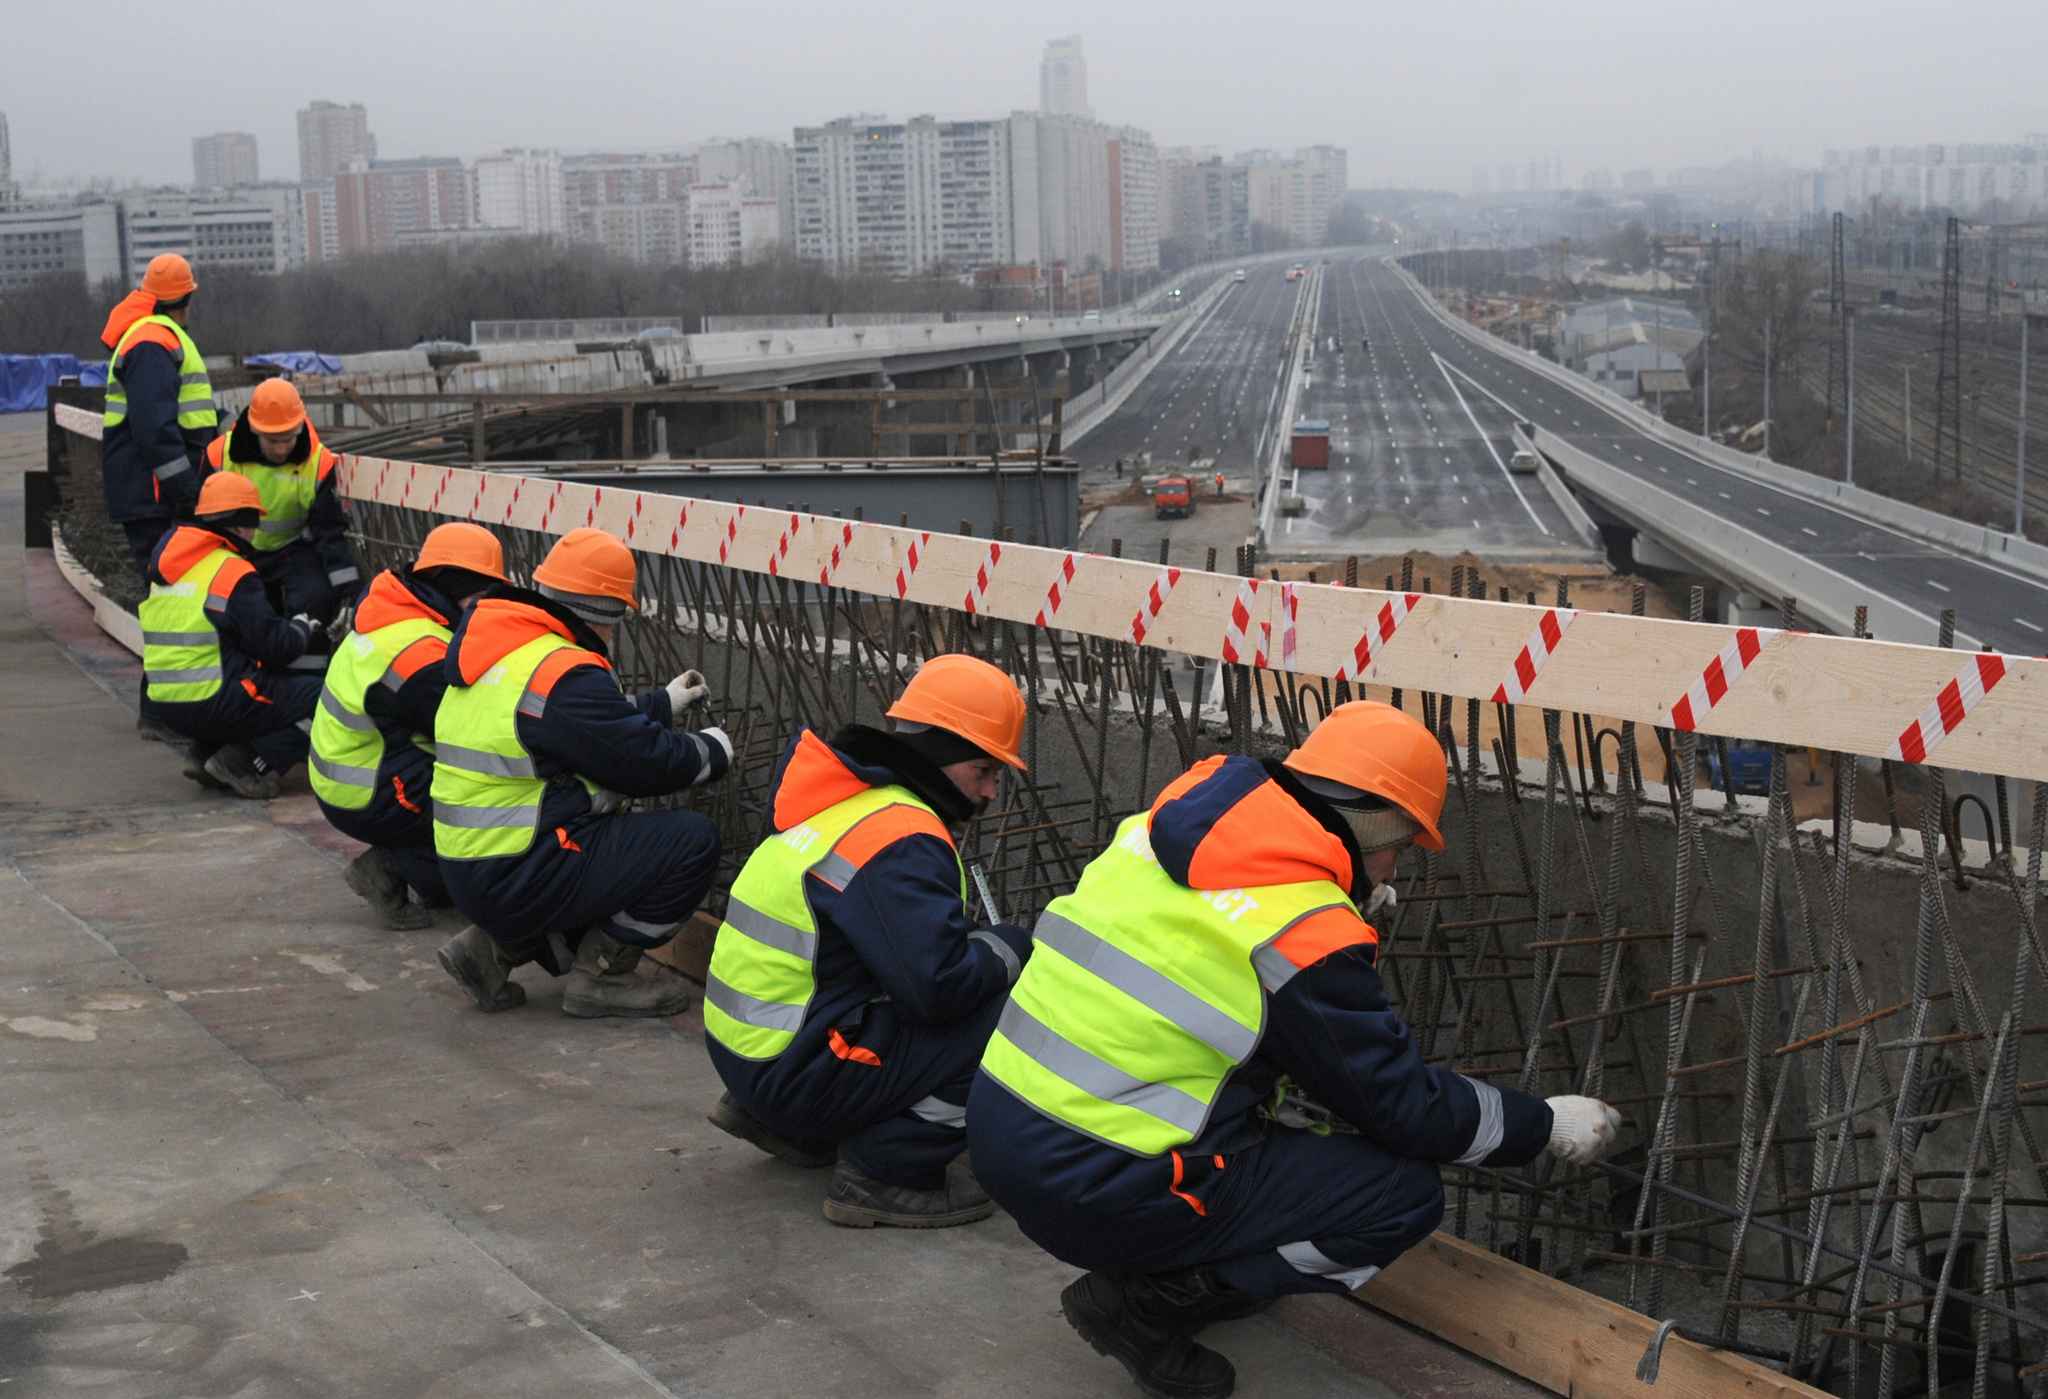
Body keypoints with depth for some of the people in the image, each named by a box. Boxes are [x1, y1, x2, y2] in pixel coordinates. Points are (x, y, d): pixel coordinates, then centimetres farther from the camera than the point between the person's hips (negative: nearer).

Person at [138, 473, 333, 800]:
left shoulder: (166, 564, 12)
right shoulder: (233, 573, -13)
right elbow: (274, 646, -14)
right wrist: (302, 629, 7)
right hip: (215, 705, -8)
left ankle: (206, 754, 12)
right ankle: (244, 765, -11)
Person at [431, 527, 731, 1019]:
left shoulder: (493, 651, 11)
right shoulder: (564, 674, -20)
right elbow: (646, 762, -15)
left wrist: (662, 703, 31)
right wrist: (711, 750, 4)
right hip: (520, 879, -10)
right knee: (693, 841, -10)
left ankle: (501, 947, 15)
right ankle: (600, 976, 1)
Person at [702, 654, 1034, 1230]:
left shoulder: (846, 802, 11)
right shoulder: (899, 840, -20)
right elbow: (938, 985, -26)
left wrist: (989, 945, 6)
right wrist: (1017, 946, -8)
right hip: (798, 1073, -10)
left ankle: (790, 1128, 18)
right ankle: (887, 1171, -7)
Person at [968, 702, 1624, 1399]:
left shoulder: (1158, 829, 5)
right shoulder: (1307, 938, -16)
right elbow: (1409, 1107, -5)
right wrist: (1550, 1124, 10)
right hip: (1096, 1196, -8)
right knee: (1407, 1191, -1)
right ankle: (1144, 1301, -1)